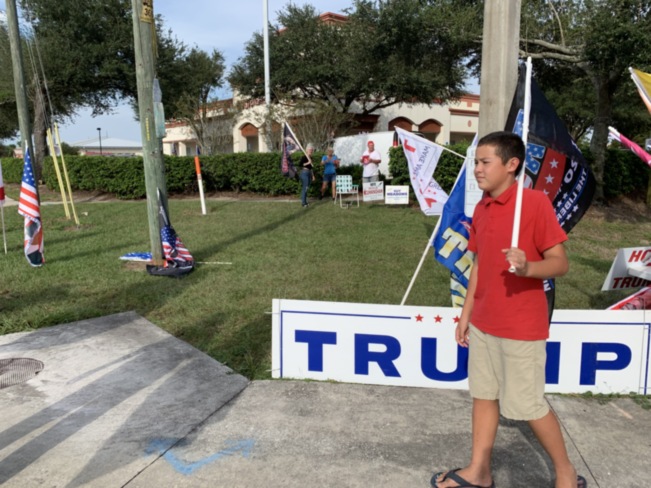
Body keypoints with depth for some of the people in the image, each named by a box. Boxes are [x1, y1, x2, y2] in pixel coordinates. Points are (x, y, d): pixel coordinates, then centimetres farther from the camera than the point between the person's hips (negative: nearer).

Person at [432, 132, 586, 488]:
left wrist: (528, 267, -35)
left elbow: (560, 263, -15)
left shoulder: (535, 202, -14)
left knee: (527, 405, 4)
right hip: (483, 324, 7)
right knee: (484, 395, 14)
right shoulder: (481, 208, 6)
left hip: (521, 326, -7)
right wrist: (466, 314, 14)